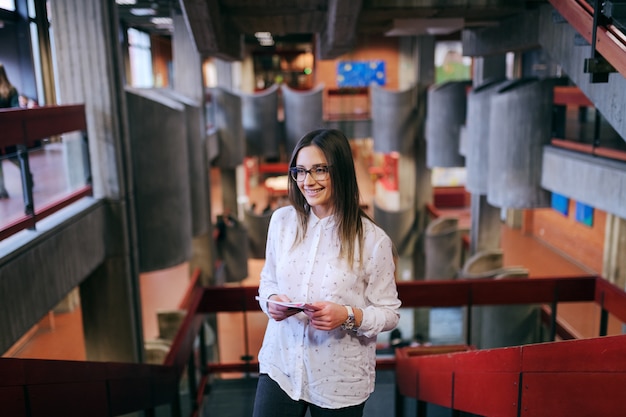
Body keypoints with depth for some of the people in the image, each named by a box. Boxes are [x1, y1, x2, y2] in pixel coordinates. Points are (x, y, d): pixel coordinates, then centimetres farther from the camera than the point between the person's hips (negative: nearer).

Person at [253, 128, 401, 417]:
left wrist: (348, 316, -25)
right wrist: (271, 301, -11)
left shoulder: (372, 240, -14)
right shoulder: (282, 220, -3)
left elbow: (389, 313, -7)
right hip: (281, 365, 3)